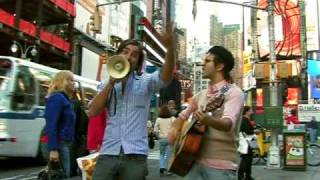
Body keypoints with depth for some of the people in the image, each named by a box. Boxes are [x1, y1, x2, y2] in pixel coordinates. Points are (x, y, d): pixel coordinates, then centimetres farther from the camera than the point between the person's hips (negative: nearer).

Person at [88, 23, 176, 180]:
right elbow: (92, 112, 0)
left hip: (135, 155, -1)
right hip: (108, 153, 2)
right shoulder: (107, 85, 12)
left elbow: (166, 78, -16)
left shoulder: (145, 82, 5)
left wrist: (170, 49, -34)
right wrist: (111, 83, -5)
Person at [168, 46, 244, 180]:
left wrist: (209, 121, -43)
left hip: (221, 166, -5)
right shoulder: (201, 95, 13)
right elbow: (183, 115, 24)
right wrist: (175, 129, 4)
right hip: (196, 161, 6)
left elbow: (229, 123, -23)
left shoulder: (234, 92, -7)